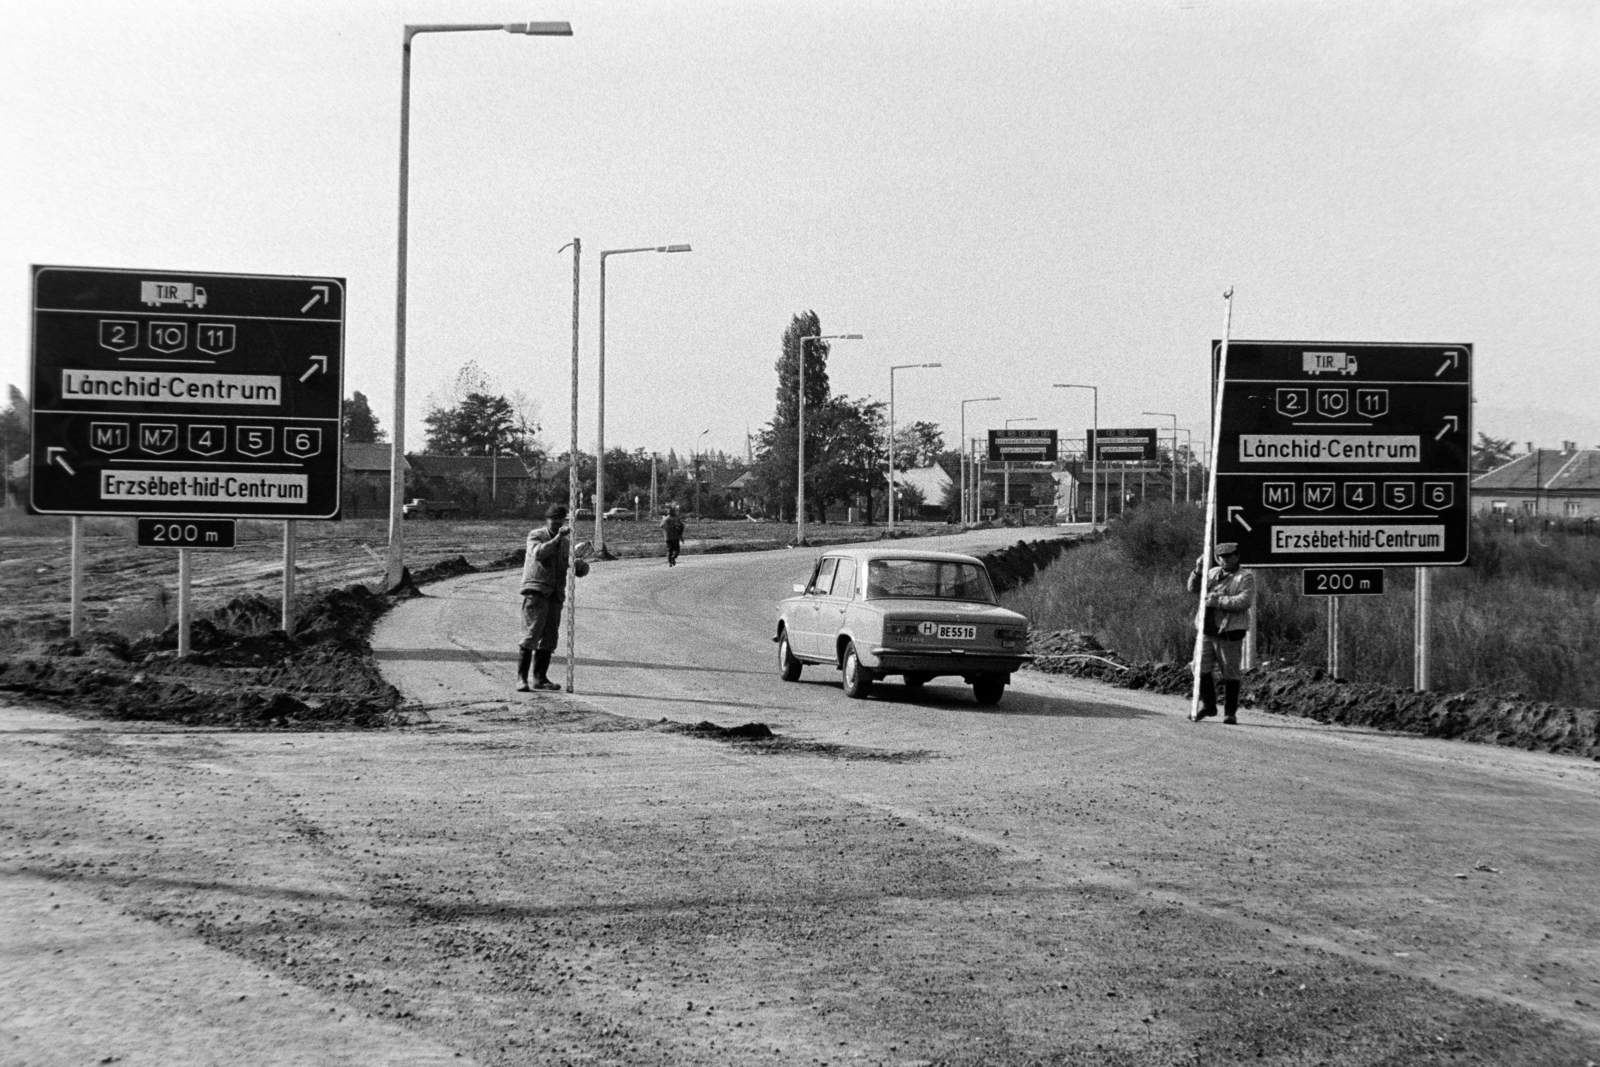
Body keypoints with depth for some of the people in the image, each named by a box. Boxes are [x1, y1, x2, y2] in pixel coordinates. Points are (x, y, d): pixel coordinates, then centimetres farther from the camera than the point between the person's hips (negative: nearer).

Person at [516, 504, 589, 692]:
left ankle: (540, 678, 15)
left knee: (549, 638, 7)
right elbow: (538, 554, -21)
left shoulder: (566, 541, 15)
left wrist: (579, 566, -4)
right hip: (536, 591, -6)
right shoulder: (535, 535, -1)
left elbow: (569, 566, 20)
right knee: (531, 635, -14)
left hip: (555, 595, 6)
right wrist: (557, 537, -26)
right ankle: (521, 679, -15)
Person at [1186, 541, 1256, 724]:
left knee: (1230, 674, 0)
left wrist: (1218, 601, -21)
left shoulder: (1245, 578, -1)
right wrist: (1198, 571, -1)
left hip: (1229, 632, -5)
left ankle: (1230, 712, 8)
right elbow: (1193, 588, 16)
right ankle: (1208, 705, 20)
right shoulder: (1213, 573, 17)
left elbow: (1245, 601, -15)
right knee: (1201, 668, 4)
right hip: (1207, 630, 5)